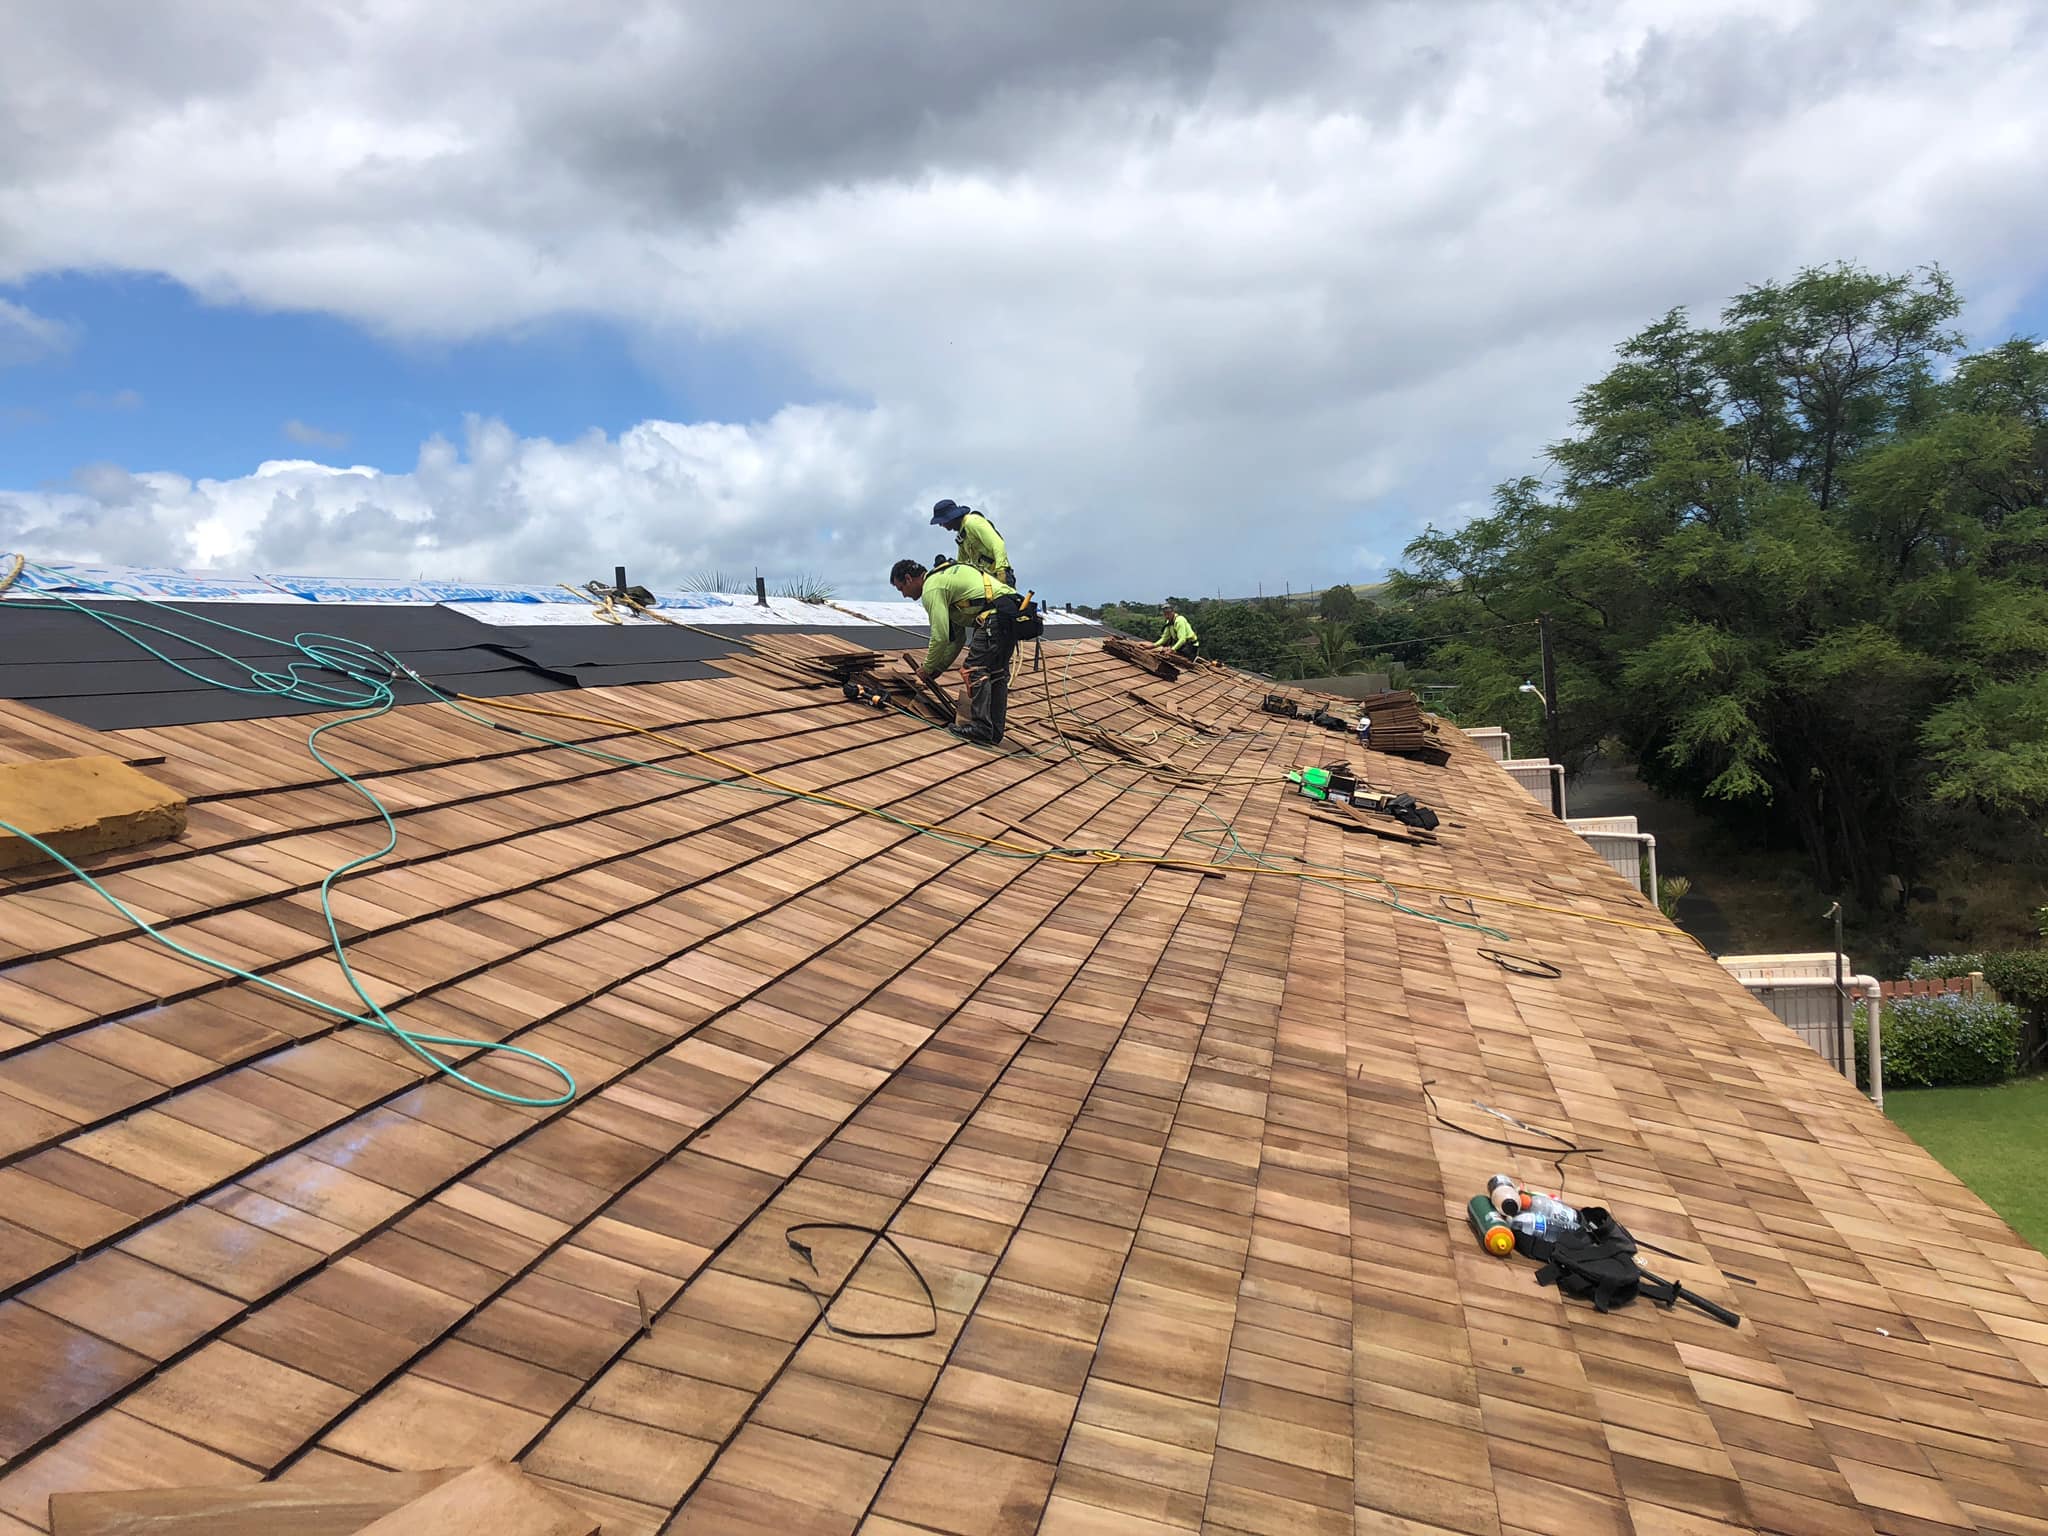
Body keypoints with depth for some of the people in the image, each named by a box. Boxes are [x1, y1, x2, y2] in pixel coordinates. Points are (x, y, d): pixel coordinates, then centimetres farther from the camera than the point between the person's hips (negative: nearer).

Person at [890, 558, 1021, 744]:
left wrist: (927, 668, 6)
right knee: (997, 673, 13)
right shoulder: (944, 578, 28)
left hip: (994, 615, -10)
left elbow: (940, 636, -9)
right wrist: (938, 669, 29)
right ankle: (995, 732, 16)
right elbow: (957, 635, 30)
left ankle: (982, 728, -10)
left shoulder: (932, 589, -4)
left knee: (976, 669, -8)